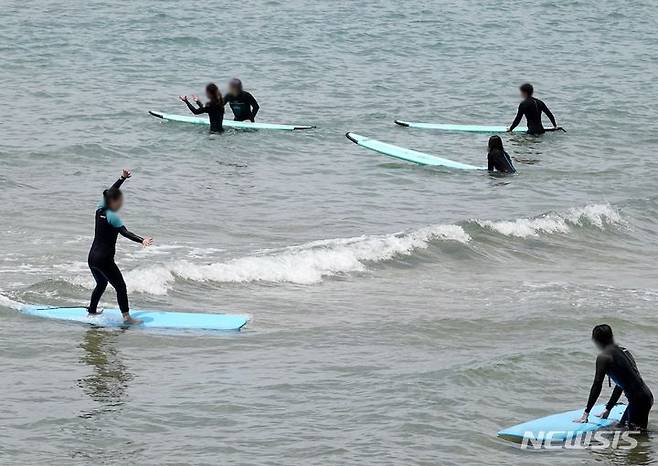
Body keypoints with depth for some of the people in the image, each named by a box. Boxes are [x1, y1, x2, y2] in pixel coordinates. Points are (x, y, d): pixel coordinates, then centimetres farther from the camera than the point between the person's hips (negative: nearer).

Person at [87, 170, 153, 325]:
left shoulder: (100, 209, 5)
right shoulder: (112, 216, -17)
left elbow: (110, 192, 21)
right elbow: (125, 233, -29)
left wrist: (123, 178, 28)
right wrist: (142, 240, -40)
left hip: (92, 257, 9)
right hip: (104, 259, -9)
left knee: (101, 284, 29)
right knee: (120, 287, -3)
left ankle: (92, 310, 39)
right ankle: (126, 317, -7)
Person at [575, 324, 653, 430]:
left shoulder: (603, 357, -9)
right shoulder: (623, 351, 17)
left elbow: (597, 386, -8)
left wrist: (586, 413, -2)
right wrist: (608, 409, 30)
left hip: (638, 400, -8)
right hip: (646, 396, 8)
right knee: (622, 426, 19)